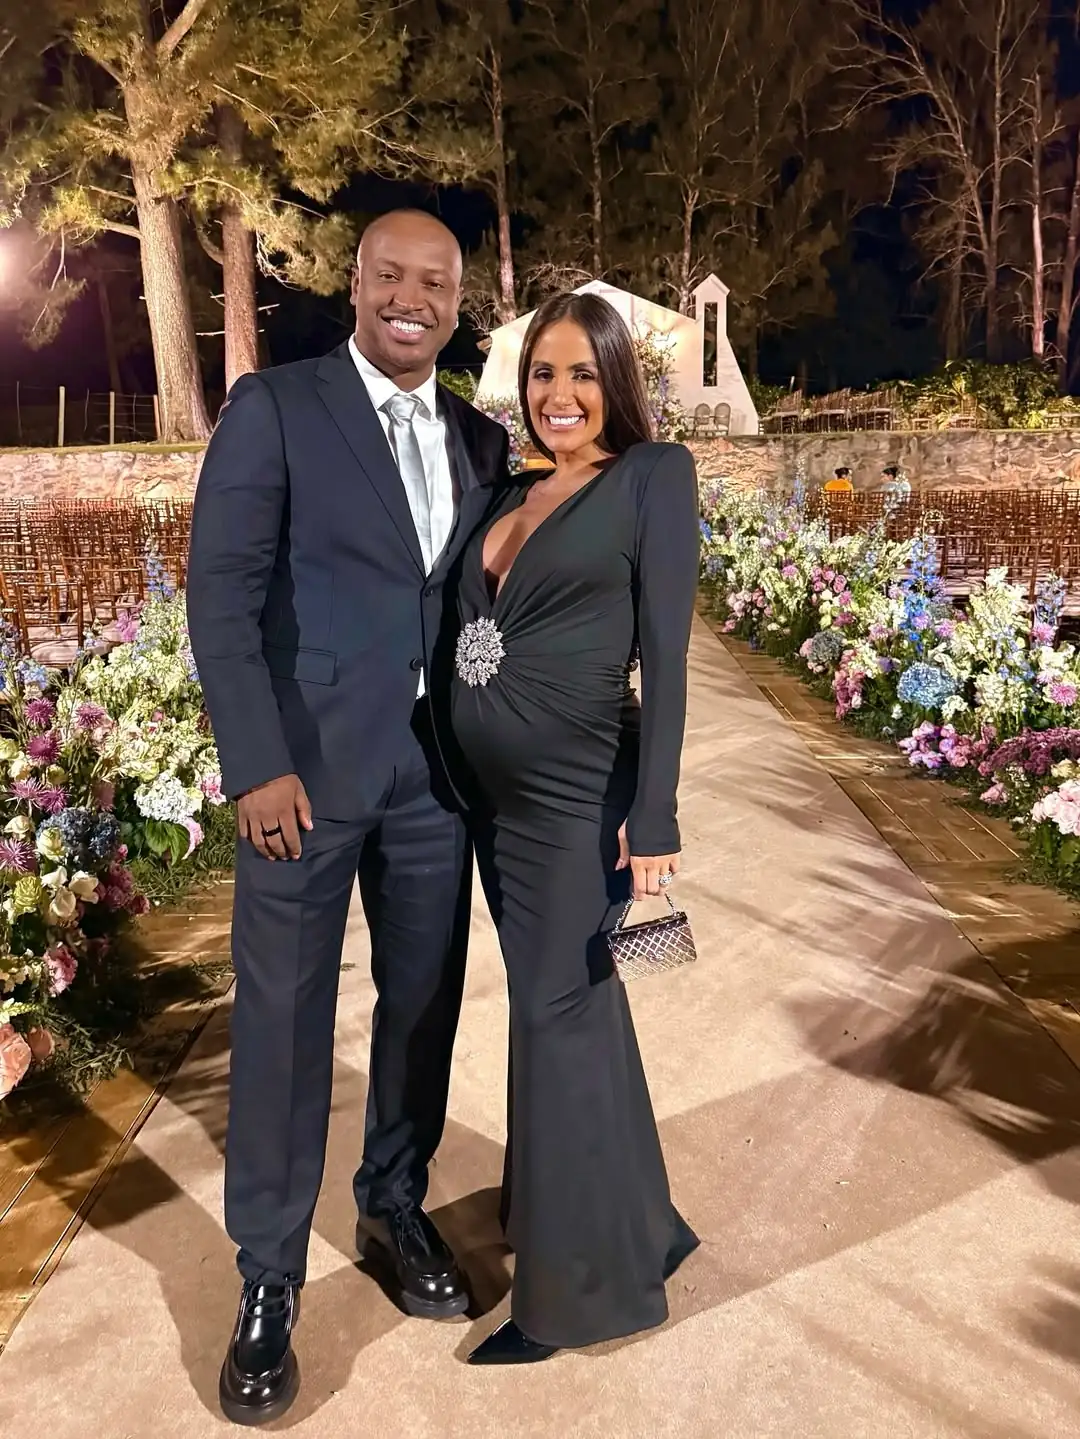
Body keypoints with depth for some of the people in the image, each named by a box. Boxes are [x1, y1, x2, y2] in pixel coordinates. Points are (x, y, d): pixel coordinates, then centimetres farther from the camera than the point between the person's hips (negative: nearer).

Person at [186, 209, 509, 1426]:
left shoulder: (481, 438, 12)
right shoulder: (272, 407, -1)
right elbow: (222, 590, -8)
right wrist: (259, 765, -16)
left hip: (439, 773, 4)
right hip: (307, 768, -4)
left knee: (424, 1004, 13)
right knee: (283, 1022, 4)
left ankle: (396, 1205, 36)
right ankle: (268, 1280, 22)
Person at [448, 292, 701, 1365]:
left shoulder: (655, 474, -4)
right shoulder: (511, 495, 14)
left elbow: (665, 652, -11)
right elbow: (479, 630, 14)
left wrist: (653, 820, -16)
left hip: (577, 788, -6)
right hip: (492, 790, 6)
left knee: (557, 1015, 2)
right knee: (572, 1007, 16)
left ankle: (575, 1283, 23)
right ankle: (624, 1226, 37)